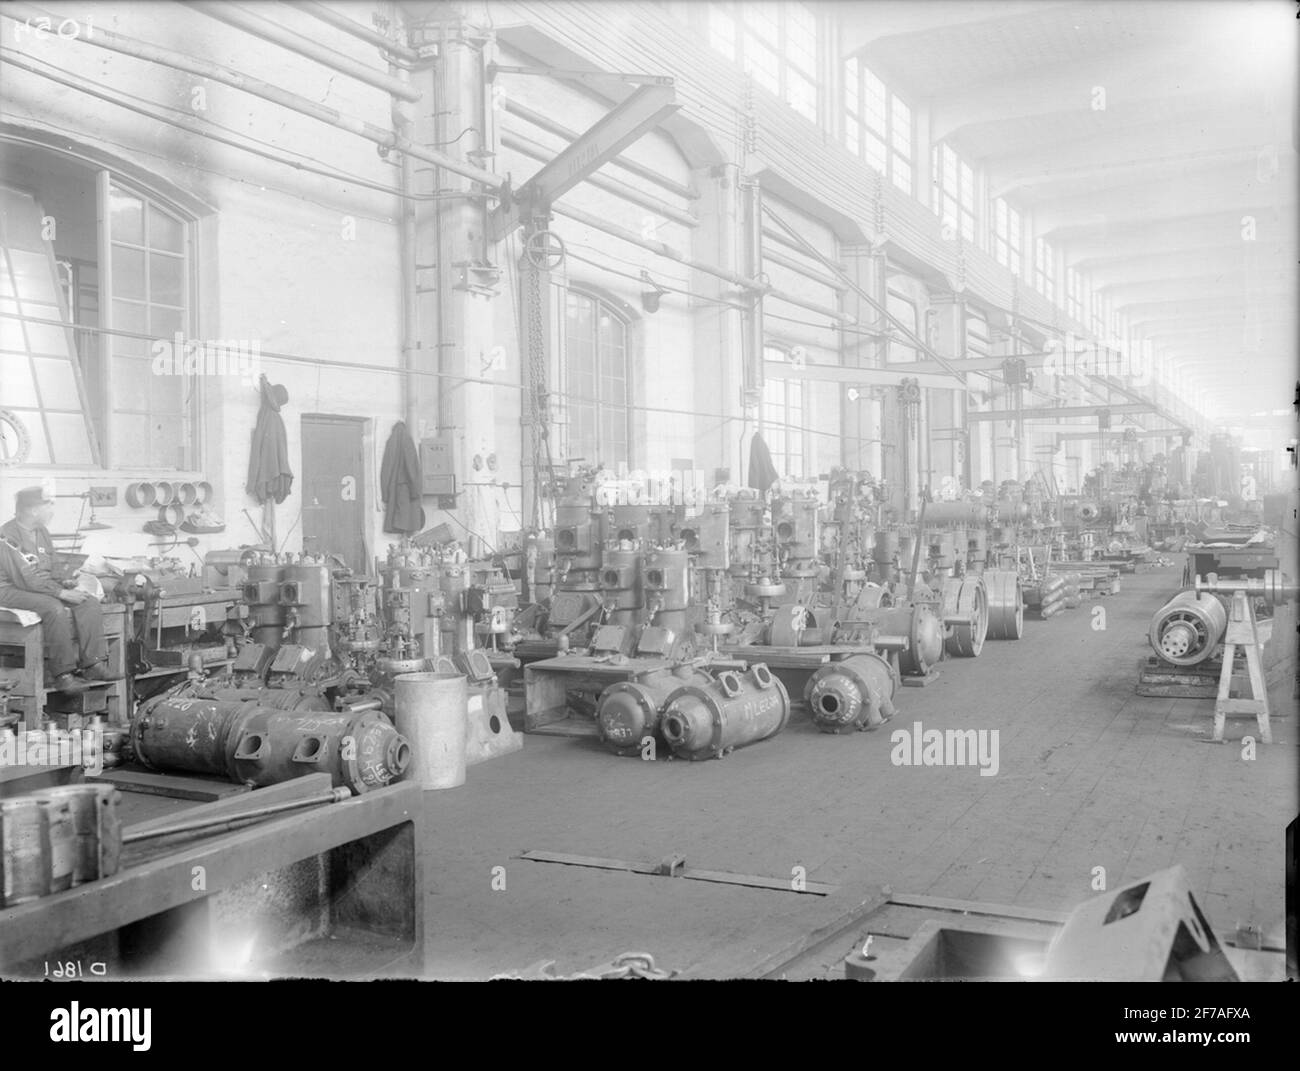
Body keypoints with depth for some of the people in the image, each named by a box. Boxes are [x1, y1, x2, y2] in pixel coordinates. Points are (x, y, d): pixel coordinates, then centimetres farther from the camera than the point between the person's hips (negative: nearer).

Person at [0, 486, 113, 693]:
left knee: (90, 602, -10)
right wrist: (61, 593, -26)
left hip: (42, 588, 9)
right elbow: (27, 578, -25)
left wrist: (63, 582, 0)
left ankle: (92, 664, -15)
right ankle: (62, 674, -30)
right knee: (54, 608, -36)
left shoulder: (42, 532, 10)